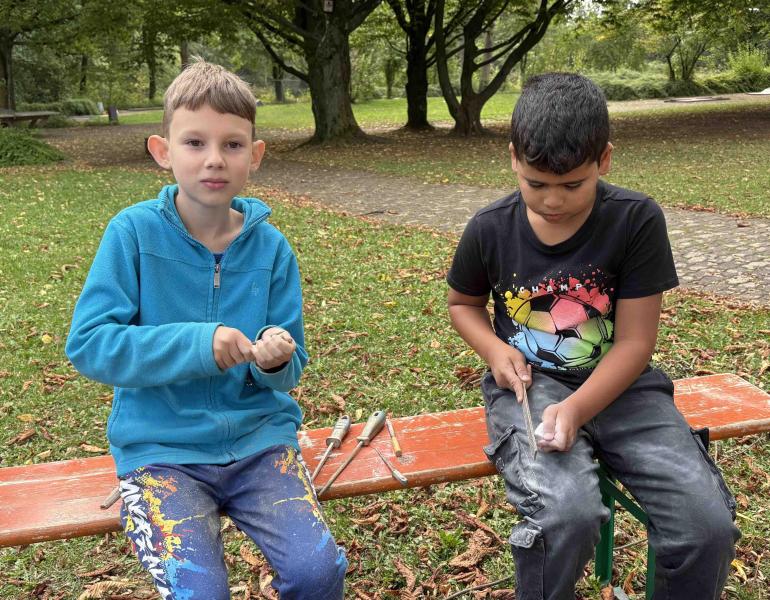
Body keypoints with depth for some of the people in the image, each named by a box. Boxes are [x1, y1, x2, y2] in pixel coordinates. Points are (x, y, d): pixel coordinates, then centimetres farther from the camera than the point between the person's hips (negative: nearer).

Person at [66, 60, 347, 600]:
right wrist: (195, 344, -24)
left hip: (258, 436, 2)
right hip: (162, 447, -2)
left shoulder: (270, 247, -1)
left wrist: (276, 361, -20)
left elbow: (290, 369, 4)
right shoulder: (133, 232, -8)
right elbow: (88, 344, -14)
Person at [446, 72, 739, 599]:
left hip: (616, 382, 1)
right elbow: (463, 303, 15)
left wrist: (576, 409, -24)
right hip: (529, 383, 0)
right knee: (566, 514, -31)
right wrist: (494, 350, -6)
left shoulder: (637, 220, -9)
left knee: (709, 522, -20)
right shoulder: (490, 229, -4)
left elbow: (634, 342, -9)